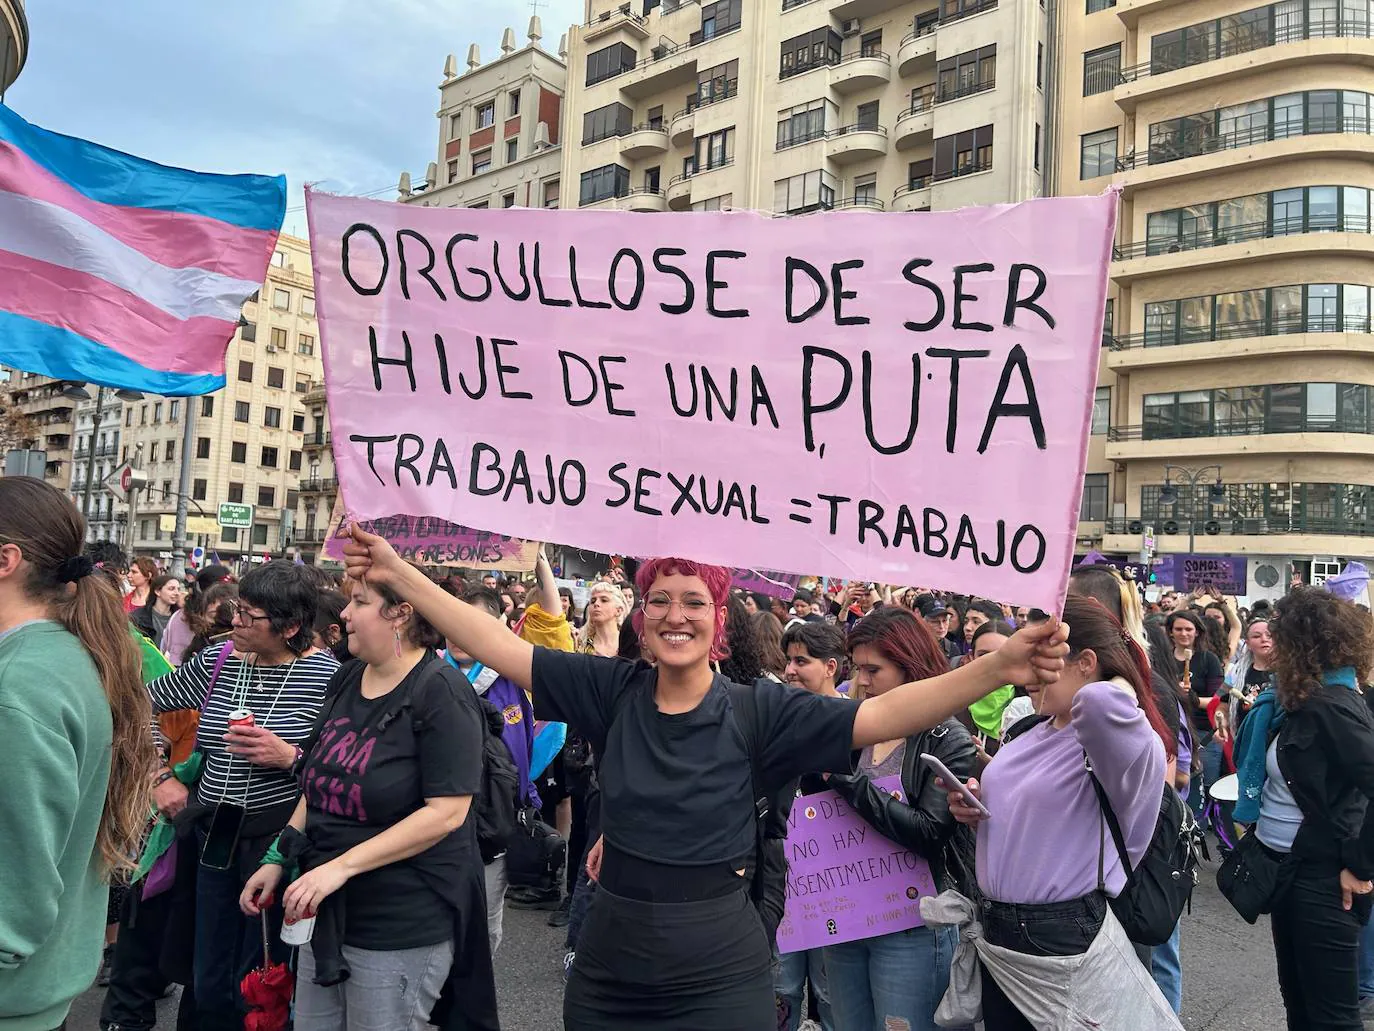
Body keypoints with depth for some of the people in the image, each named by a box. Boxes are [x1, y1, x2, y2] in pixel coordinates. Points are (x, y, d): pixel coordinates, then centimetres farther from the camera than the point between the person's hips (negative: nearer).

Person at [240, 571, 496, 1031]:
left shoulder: (440, 692, -19)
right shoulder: (346, 679, 5)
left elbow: (447, 812, -23)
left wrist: (342, 866, -23)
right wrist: (278, 858, 8)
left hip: (401, 928, -7)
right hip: (327, 912, 7)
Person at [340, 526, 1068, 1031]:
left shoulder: (756, 710, -12)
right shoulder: (613, 691, -5)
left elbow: (882, 716, -20)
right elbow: (500, 648, -5)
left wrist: (1000, 667, -32)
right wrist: (398, 575, -7)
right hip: (606, 969, 3)